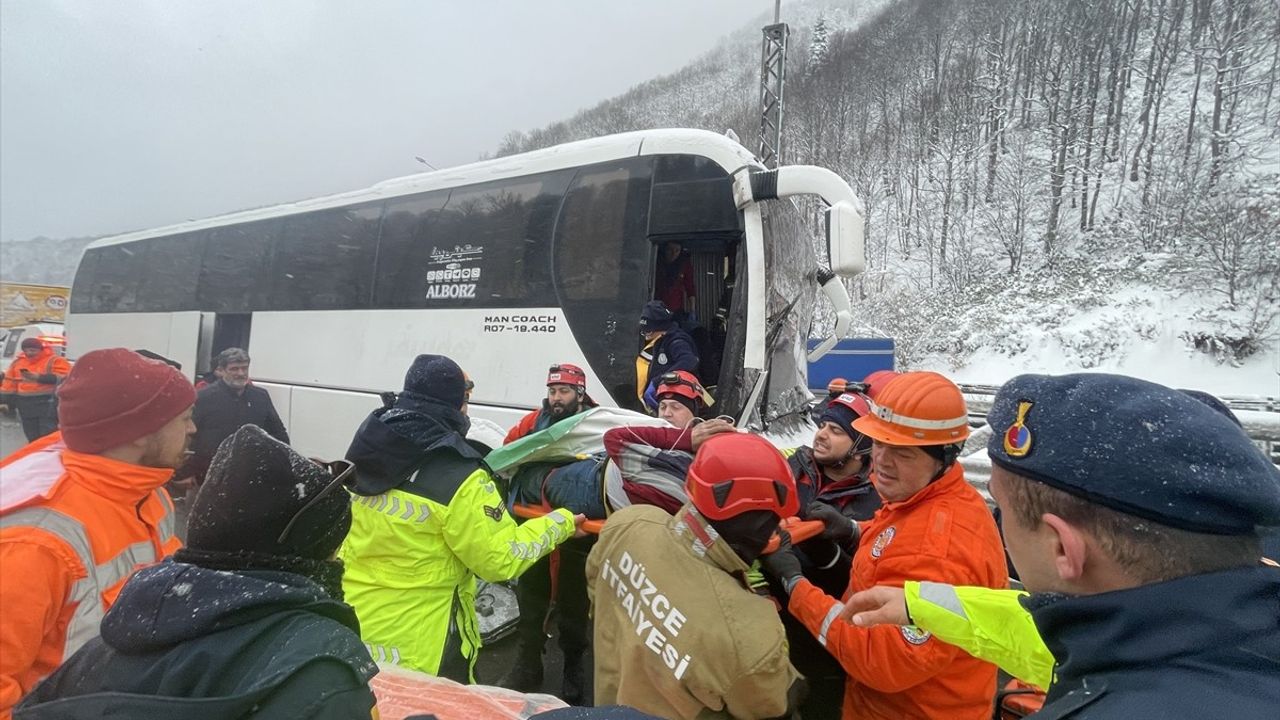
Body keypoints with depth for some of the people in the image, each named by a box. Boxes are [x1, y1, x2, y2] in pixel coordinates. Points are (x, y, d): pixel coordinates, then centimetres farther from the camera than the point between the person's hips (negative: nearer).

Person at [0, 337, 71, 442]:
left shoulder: (55, 360, -5)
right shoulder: (17, 361, 15)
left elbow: (63, 377, -19)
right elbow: (10, 383, 17)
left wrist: (39, 377, -25)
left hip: (48, 403, -6)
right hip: (25, 404, 6)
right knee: (32, 437, 12)